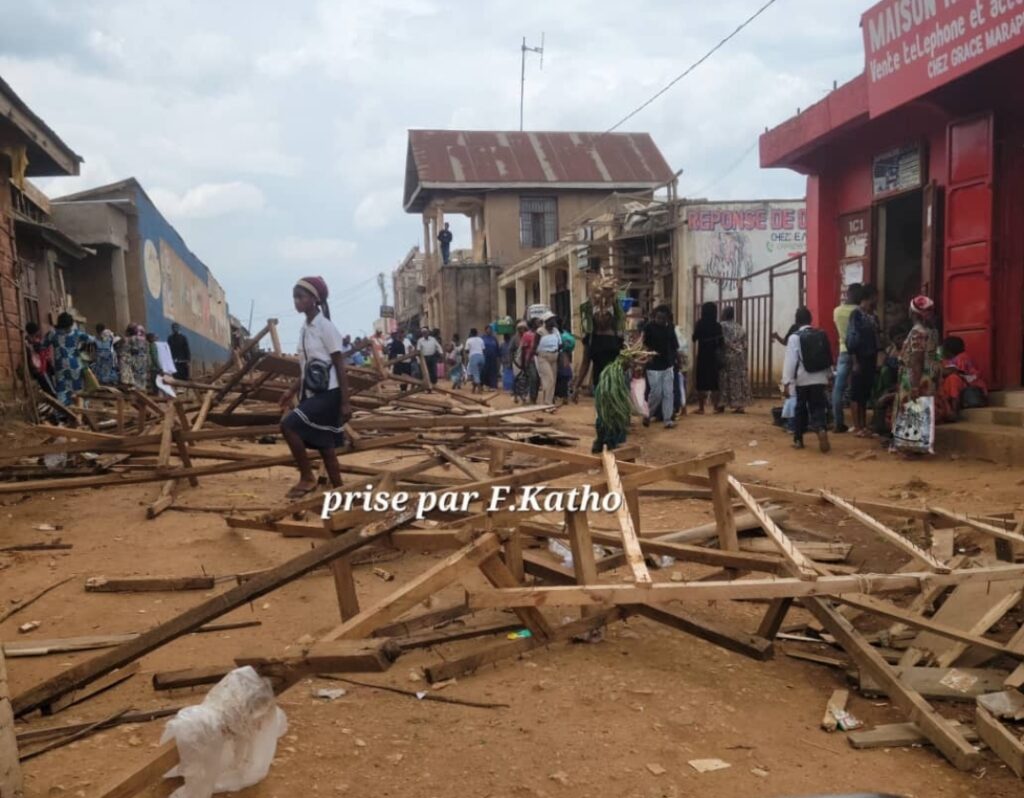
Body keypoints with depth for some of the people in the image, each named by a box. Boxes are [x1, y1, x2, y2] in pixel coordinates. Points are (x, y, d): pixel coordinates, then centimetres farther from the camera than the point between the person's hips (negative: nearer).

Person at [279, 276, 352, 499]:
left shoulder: (325, 326, -11)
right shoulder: (304, 329, 11)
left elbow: (340, 366, -13)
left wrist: (345, 402, -16)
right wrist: (292, 392, 14)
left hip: (328, 393, -8)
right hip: (312, 394, 8)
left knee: (288, 425, -19)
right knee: (325, 446, 9)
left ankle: (307, 477, -5)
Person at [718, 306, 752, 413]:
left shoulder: (722, 326, -7)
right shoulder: (739, 328, 11)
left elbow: (723, 342, -17)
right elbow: (744, 345, 9)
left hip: (726, 356, -5)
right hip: (740, 357, 5)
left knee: (725, 380, 2)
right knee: (739, 379, 6)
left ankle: (723, 403, 2)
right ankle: (740, 405, 3)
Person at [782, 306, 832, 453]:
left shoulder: (795, 337, -7)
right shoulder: (821, 335, 6)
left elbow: (790, 361, -12)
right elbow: (828, 358, 11)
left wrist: (787, 382, -10)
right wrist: (827, 377, 20)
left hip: (803, 380, -2)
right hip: (820, 379, 2)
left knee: (801, 409, 11)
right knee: (819, 407, 2)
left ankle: (798, 440, 18)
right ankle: (822, 429, -27)